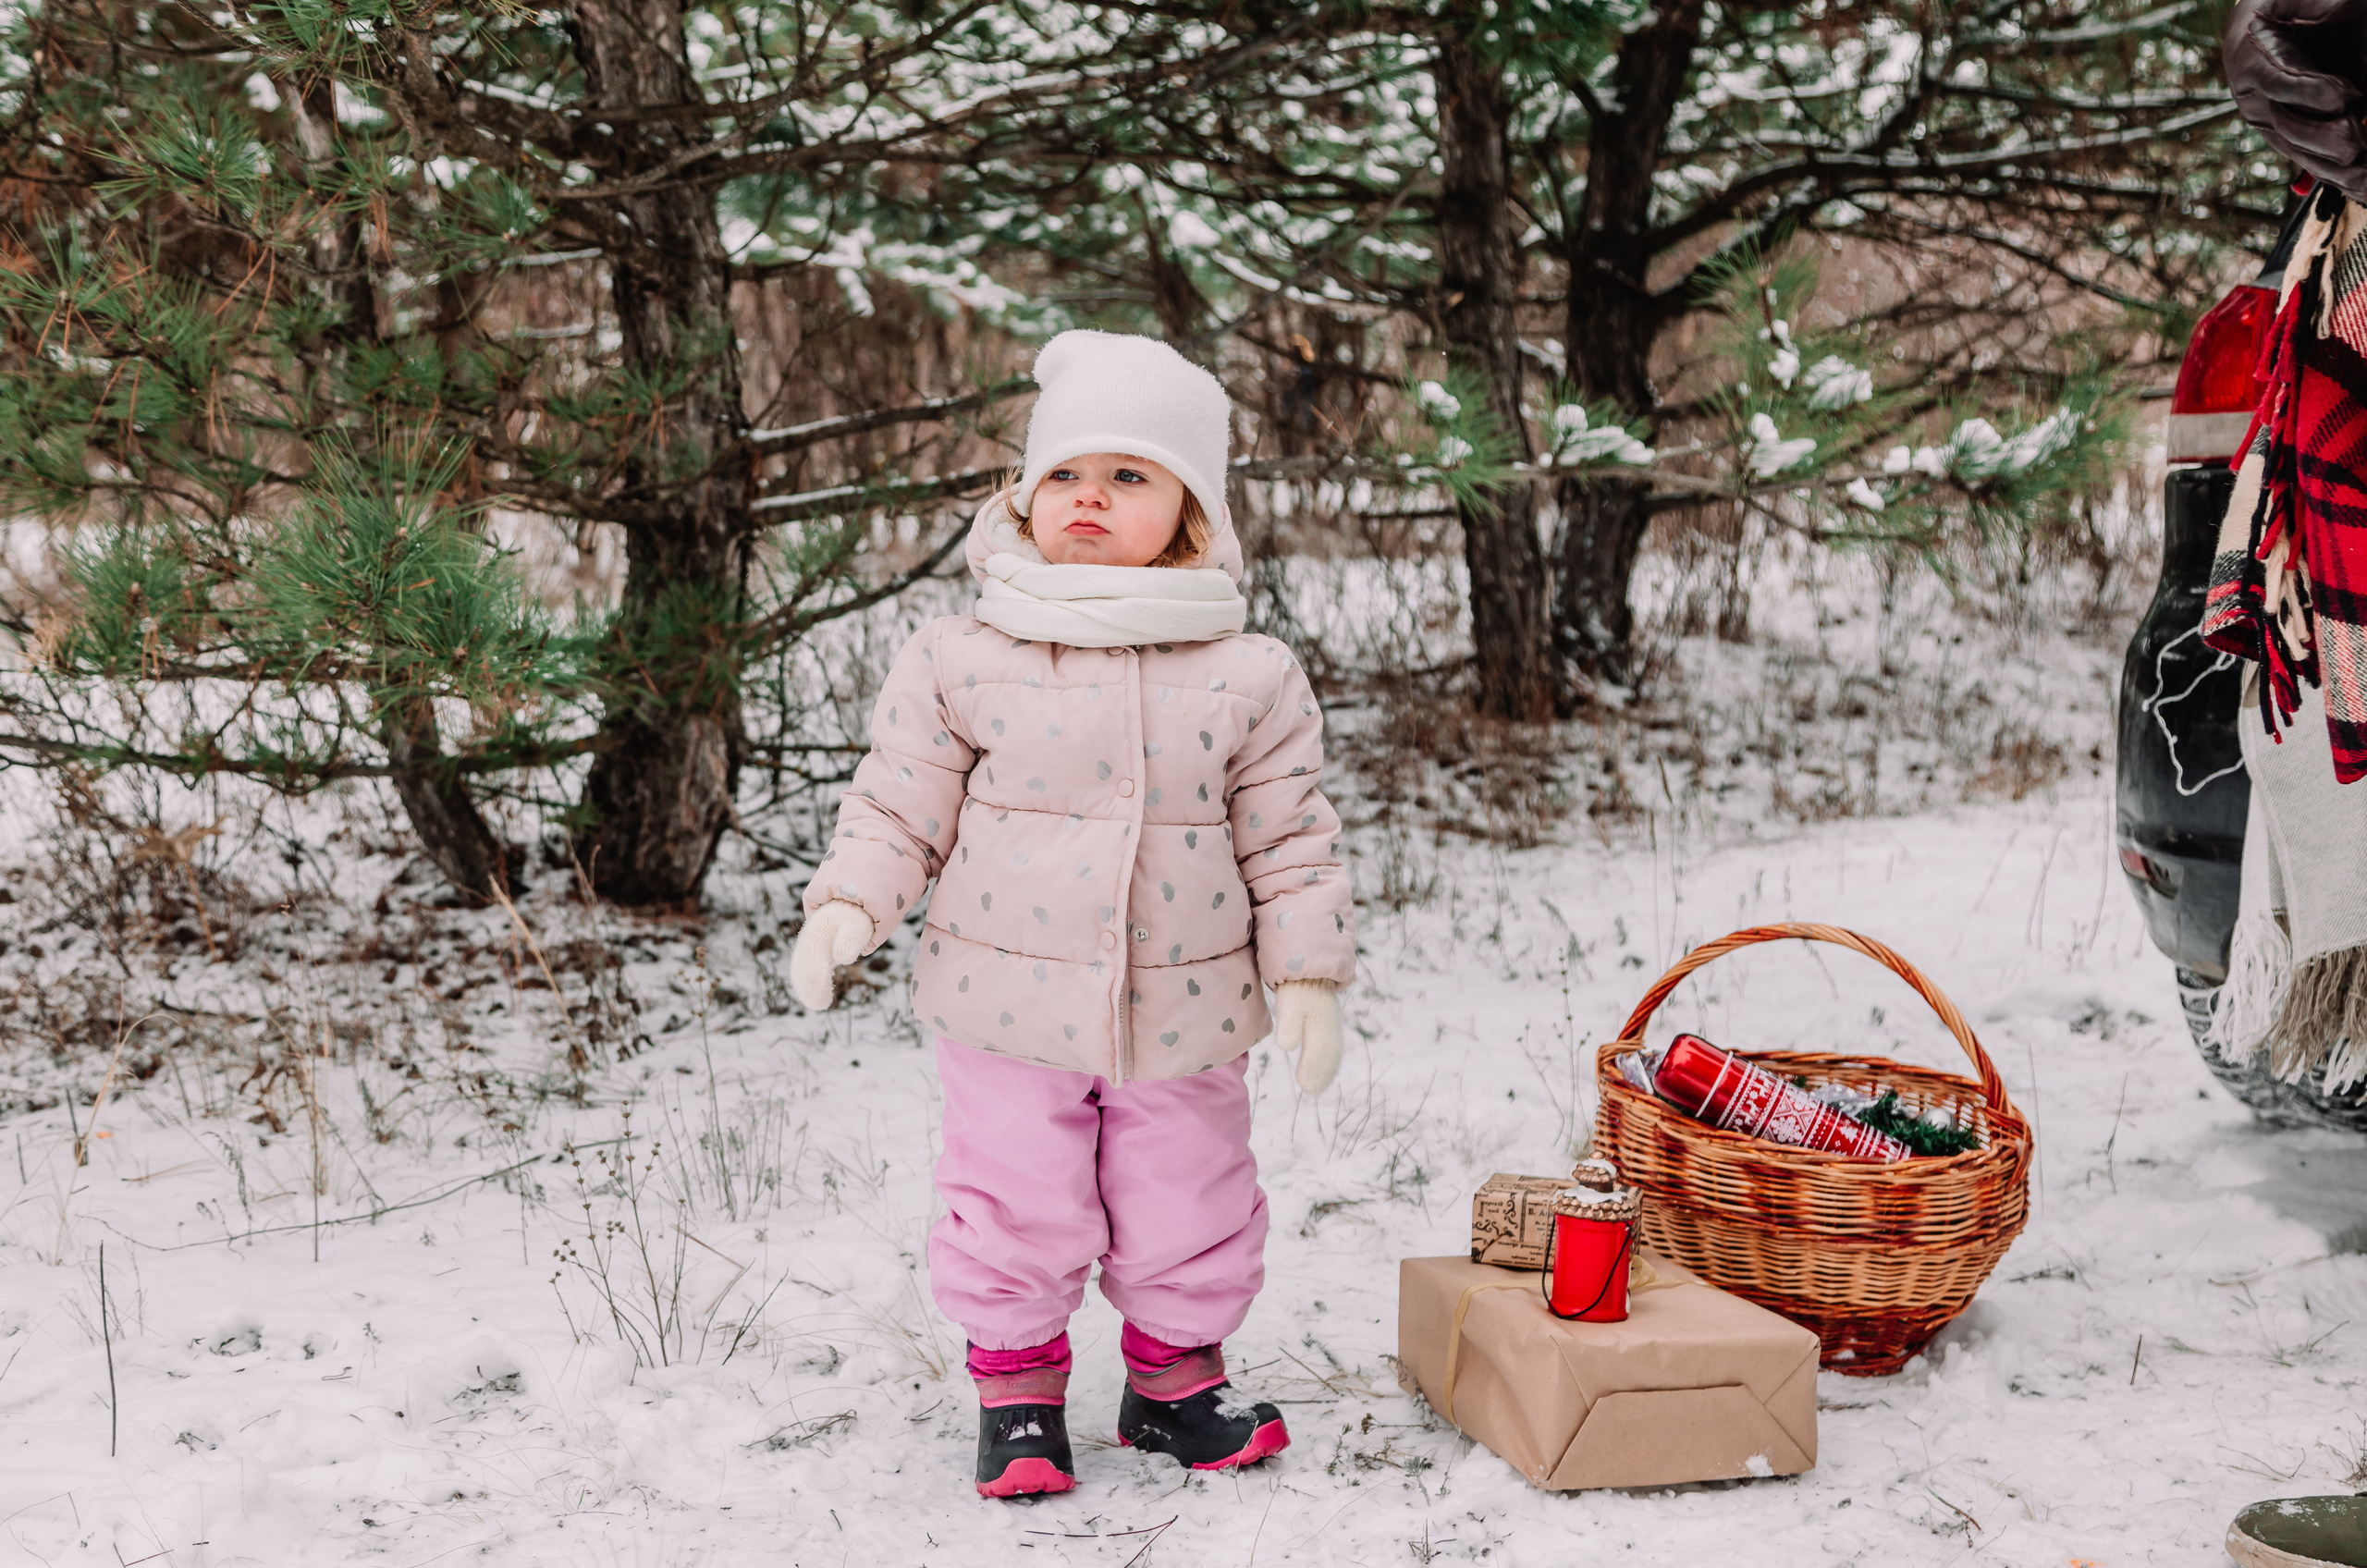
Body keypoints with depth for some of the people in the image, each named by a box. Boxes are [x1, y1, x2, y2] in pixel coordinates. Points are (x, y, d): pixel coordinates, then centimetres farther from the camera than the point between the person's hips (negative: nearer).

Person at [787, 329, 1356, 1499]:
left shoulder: (1248, 678, -3)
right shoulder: (960, 660, -4)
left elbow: (1289, 836, 2)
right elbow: (901, 802, 1)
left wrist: (1307, 970, -1)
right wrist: (847, 905, -13)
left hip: (1182, 1019, 1)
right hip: (1010, 1010, -1)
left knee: (1188, 1219, 13)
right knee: (1013, 1215, 8)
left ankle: (1172, 1380, 35)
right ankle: (1017, 1393, 28)